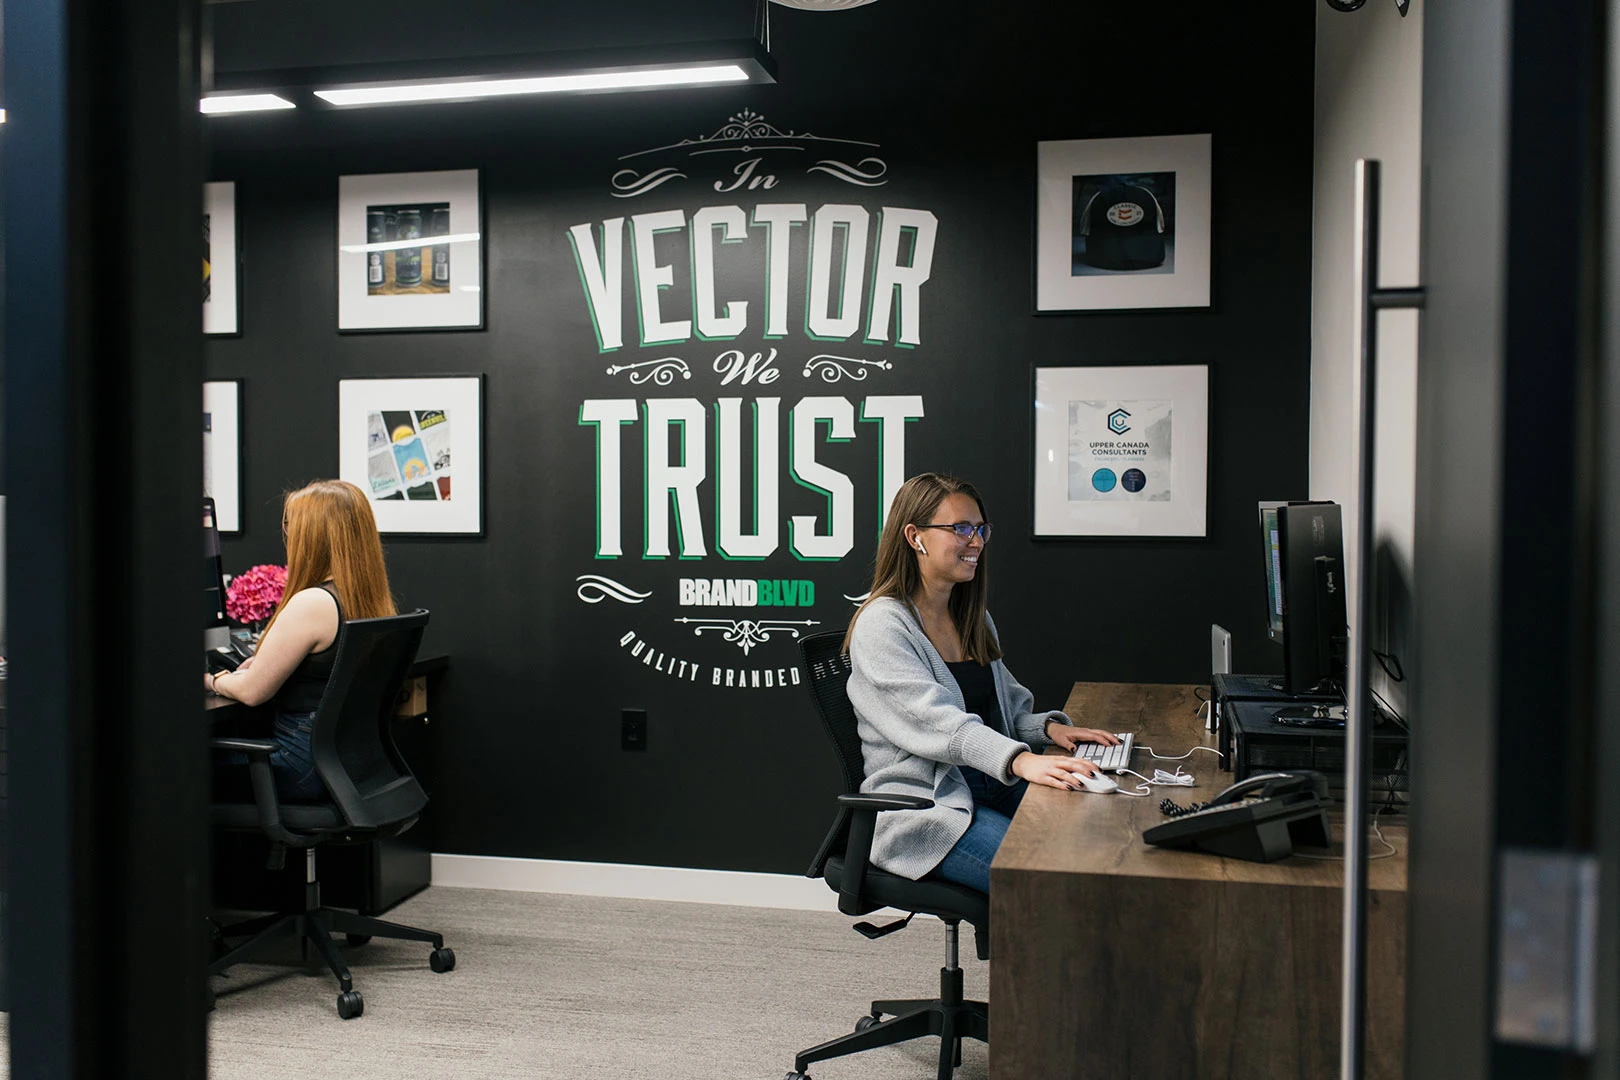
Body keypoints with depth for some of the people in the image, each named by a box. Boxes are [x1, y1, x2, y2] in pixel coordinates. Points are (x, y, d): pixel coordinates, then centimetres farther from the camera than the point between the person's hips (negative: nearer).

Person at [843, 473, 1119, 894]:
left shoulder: (973, 620, 17)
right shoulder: (881, 626, -10)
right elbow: (935, 720, -24)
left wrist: (1049, 728, -2)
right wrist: (1020, 760, -38)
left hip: (991, 787, 8)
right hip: (923, 802, -7)